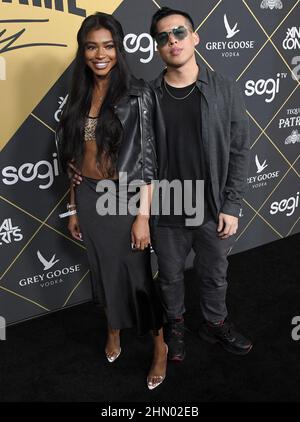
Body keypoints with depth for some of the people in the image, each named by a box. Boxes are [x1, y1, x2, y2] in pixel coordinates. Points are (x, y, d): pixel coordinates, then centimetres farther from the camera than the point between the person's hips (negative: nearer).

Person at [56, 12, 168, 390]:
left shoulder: (137, 94, -11)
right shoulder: (79, 96, 5)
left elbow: (147, 159, -13)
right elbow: (73, 159, 8)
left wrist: (143, 216, -16)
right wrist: (74, 208, 10)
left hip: (124, 197, -5)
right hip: (89, 198, 5)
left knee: (137, 272, 7)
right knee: (104, 269, 21)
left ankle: (160, 345, 30)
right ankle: (113, 330, 46)